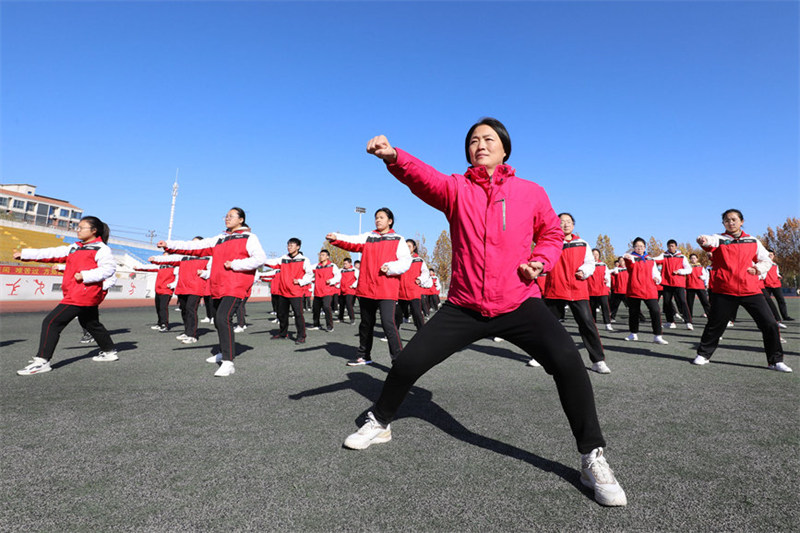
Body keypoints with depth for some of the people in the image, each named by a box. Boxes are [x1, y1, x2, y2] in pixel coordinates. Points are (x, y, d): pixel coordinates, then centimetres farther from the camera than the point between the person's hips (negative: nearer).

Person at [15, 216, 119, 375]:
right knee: (91, 324, 20)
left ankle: (42, 361, -5)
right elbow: (52, 253, 17)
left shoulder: (101, 249, -9)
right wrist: (24, 254, 13)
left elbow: (109, 269, -20)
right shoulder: (75, 248, 18)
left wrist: (85, 275, -23)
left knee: (52, 322, -9)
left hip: (81, 295, -10)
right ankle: (109, 352, 31)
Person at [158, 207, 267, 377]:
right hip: (218, 287, 8)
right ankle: (224, 353, 39)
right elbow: (195, 247, 14)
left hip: (236, 287, -8)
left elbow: (260, 258, -13)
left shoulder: (249, 237, 0)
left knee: (224, 318, -23)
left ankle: (228, 363, -21)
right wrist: (169, 245, 6)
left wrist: (234, 264, -16)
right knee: (219, 320, 17)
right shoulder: (219, 239, 20)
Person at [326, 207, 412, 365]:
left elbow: (406, 261, -1)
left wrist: (390, 267, -16)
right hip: (366, 288, 5)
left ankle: (398, 360, -7)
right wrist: (336, 239, -17)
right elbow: (352, 243, 0)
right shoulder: (367, 237, 15)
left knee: (388, 323, -16)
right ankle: (364, 356, 32)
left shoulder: (398, 239, 7)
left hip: (386, 290, -4)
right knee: (366, 323, 16)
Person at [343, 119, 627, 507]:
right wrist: (392, 156, -40)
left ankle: (592, 458, 3)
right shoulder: (456, 188, 1)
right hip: (464, 306, 1)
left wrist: (540, 261, -6)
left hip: (519, 303, 0)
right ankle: (379, 423, 32)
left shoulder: (531, 193, 4)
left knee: (567, 361, -22)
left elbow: (552, 234, 16)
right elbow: (423, 177, -19)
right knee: (408, 362, 1)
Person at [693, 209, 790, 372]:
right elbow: (710, 241, -23)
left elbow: (766, 261, 20)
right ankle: (703, 355, 22)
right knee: (715, 324, 6)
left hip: (750, 290, 3)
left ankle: (775, 361, 14)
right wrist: (703, 240, -46)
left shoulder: (753, 241, 12)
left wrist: (757, 268, -2)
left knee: (770, 324, -2)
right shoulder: (719, 239, 2)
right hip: (724, 290, -2)